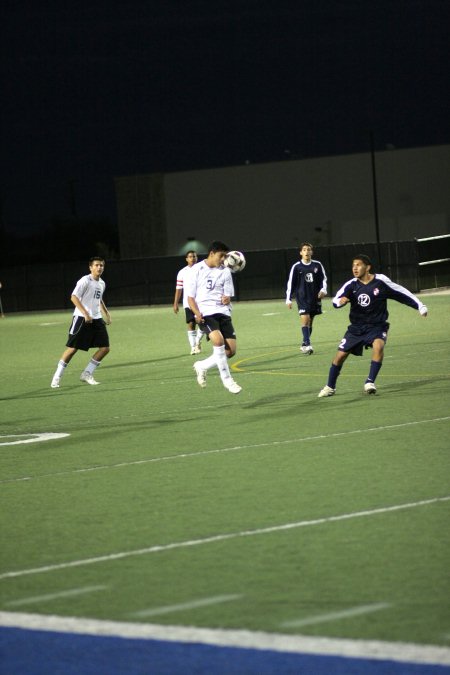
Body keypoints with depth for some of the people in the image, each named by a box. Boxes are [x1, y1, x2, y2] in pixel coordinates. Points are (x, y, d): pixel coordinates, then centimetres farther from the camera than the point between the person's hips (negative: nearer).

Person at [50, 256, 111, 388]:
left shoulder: (101, 283, 14)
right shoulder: (85, 281, -10)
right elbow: (74, 297, -19)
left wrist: (106, 313, 23)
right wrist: (85, 313, -26)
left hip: (96, 319, 7)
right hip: (81, 318, -7)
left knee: (105, 348, -2)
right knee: (72, 348, -7)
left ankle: (87, 374, 9)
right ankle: (57, 377, 5)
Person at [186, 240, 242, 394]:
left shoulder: (225, 271, 9)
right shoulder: (197, 270, 1)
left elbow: (228, 296, 11)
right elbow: (190, 296, 2)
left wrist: (226, 299, -15)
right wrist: (196, 313, -16)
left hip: (222, 312, 4)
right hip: (204, 312, -4)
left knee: (231, 350, -5)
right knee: (218, 339, -29)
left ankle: (202, 366, 19)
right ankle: (227, 379, -20)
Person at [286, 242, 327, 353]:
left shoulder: (317, 265, 2)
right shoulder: (296, 267, -4)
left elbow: (323, 279, 11)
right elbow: (290, 283, 1)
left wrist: (323, 290, -6)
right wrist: (289, 299, 0)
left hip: (315, 297, 3)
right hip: (302, 297, -3)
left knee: (310, 321, 8)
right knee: (305, 318, -16)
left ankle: (304, 344, 18)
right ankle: (307, 344, -21)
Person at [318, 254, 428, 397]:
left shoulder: (381, 282, -12)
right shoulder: (351, 285, -8)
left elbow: (402, 293, -3)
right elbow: (335, 300, -15)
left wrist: (420, 306, -3)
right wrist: (340, 301, -39)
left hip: (377, 326, -2)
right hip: (357, 327, 2)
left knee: (378, 346, -32)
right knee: (340, 354, 1)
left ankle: (370, 382, -22)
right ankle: (330, 387, 22)